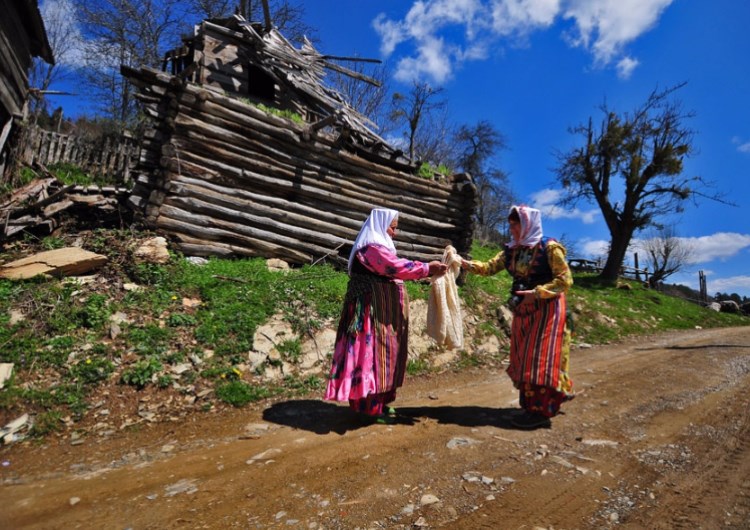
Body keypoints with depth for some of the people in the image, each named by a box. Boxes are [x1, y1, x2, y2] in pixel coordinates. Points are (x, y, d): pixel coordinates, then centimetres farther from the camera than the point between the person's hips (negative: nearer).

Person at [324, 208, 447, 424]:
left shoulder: (378, 247, 18)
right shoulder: (371, 248, -16)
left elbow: (395, 269, 14)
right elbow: (397, 267, -22)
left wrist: (428, 268, 7)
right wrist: (428, 268, -14)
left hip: (382, 311, 11)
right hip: (373, 311, -11)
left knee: (383, 354, 14)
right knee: (374, 354, -5)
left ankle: (379, 402, 25)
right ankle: (371, 408, 5)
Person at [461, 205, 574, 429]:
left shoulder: (549, 247, -11)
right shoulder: (511, 251, 7)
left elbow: (565, 280, -12)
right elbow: (489, 267, 0)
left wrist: (537, 292, -22)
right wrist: (465, 263, -16)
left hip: (546, 311, -6)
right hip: (522, 311, 7)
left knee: (540, 360, -6)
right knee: (523, 360, 10)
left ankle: (542, 412, 4)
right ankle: (532, 406, 24)